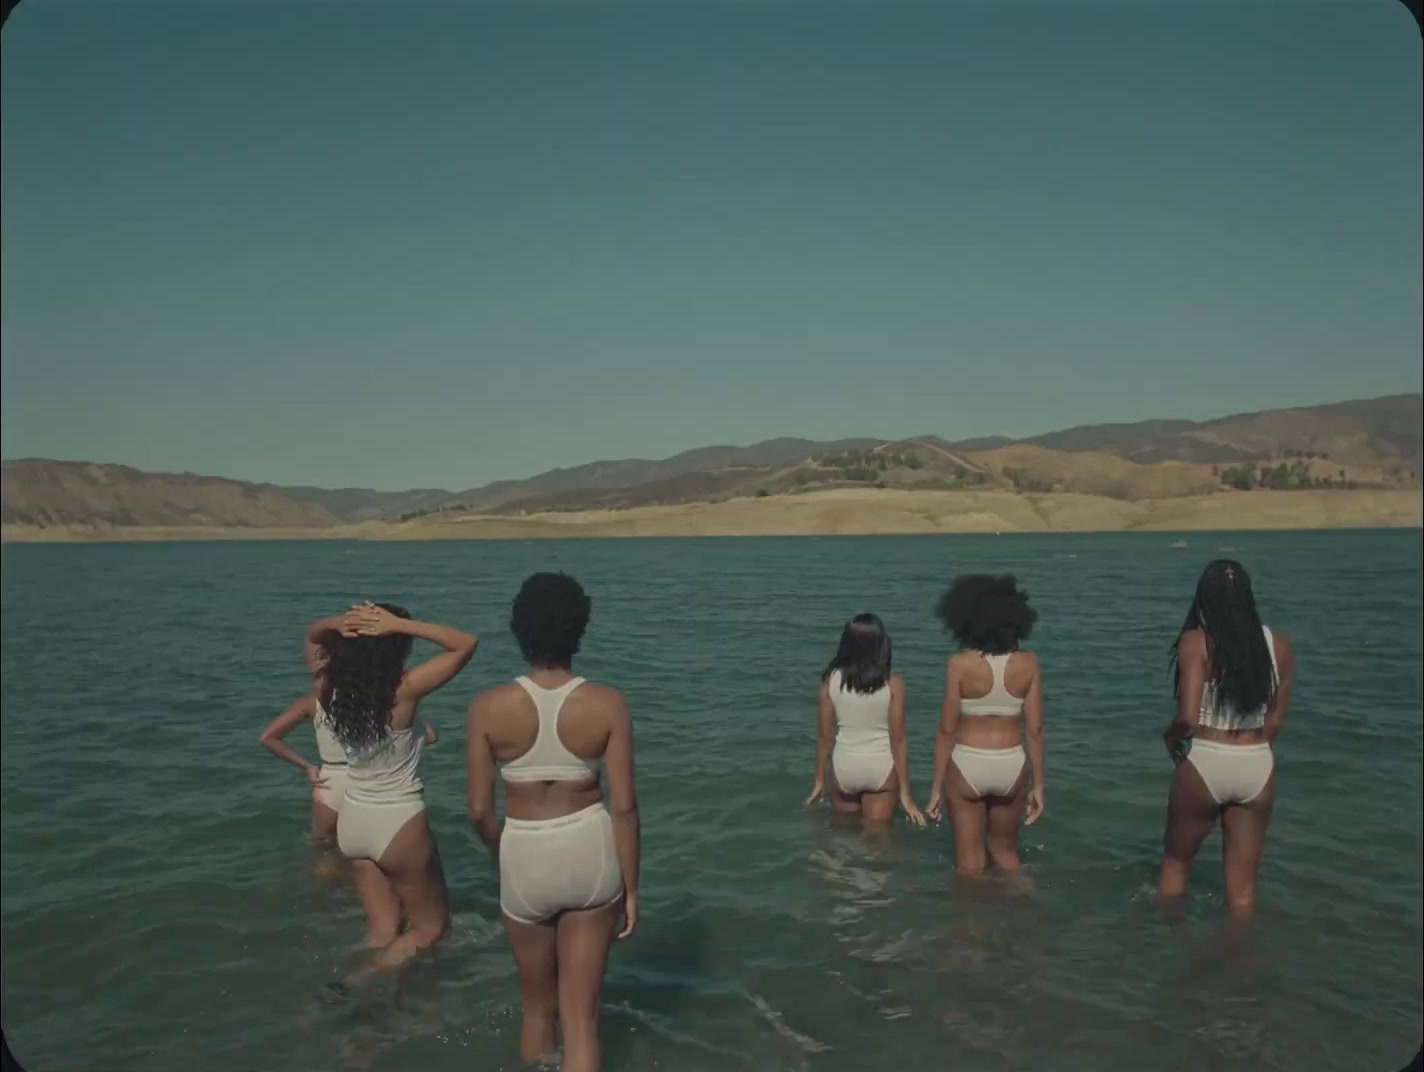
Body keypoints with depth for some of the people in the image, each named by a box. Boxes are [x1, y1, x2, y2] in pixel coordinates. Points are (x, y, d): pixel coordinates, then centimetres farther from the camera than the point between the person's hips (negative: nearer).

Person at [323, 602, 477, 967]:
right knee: (432, 926, 14)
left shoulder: (330, 690, -8)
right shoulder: (403, 690, -23)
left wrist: (344, 625, -9)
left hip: (352, 823, 6)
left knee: (383, 931, 19)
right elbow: (467, 644, -19)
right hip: (399, 824, -6)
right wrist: (399, 624, -23)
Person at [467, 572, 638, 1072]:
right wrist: (631, 887, 2)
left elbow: (479, 809, -7)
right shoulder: (607, 704, -13)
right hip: (592, 853, 0)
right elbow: (624, 805, -10)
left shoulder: (489, 707, -14)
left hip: (526, 858, 0)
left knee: (538, 1008, 24)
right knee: (581, 1017, 11)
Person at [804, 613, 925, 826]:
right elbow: (898, 739, -11)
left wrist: (819, 781, 9)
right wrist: (905, 793, -5)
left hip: (844, 768, 1)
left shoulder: (831, 680, -8)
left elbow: (824, 735, -3)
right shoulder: (893, 684, -12)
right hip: (881, 768, -1)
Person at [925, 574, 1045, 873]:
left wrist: (937, 786, -2)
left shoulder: (960, 664, -12)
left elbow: (947, 729, -10)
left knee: (969, 862, 13)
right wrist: (1038, 785, 6)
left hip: (967, 766, -2)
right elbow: (1035, 730, -4)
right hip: (1011, 767, 3)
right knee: (1006, 852, 25)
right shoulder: (1028, 663, -5)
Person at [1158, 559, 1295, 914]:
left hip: (1205, 764, -3)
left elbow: (1188, 716, -22)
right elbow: (1274, 721, 7)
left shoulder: (1196, 642, -14)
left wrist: (1170, 737, -1)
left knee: (1176, 860, 23)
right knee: (1243, 885, 15)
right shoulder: (1279, 644, 0)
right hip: (1258, 768, 3)